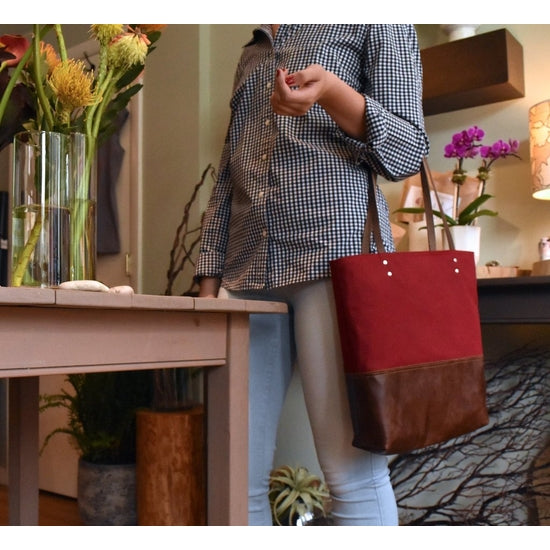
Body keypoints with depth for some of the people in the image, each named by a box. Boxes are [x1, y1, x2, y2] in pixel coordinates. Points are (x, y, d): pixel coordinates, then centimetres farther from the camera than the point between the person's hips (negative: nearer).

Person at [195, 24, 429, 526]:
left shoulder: (373, 22, 12)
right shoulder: (251, 56, 28)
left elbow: (408, 151, 2)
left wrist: (333, 93, -16)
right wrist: (208, 283, 13)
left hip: (336, 256, -5)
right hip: (246, 274, 5)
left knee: (352, 469, -7)